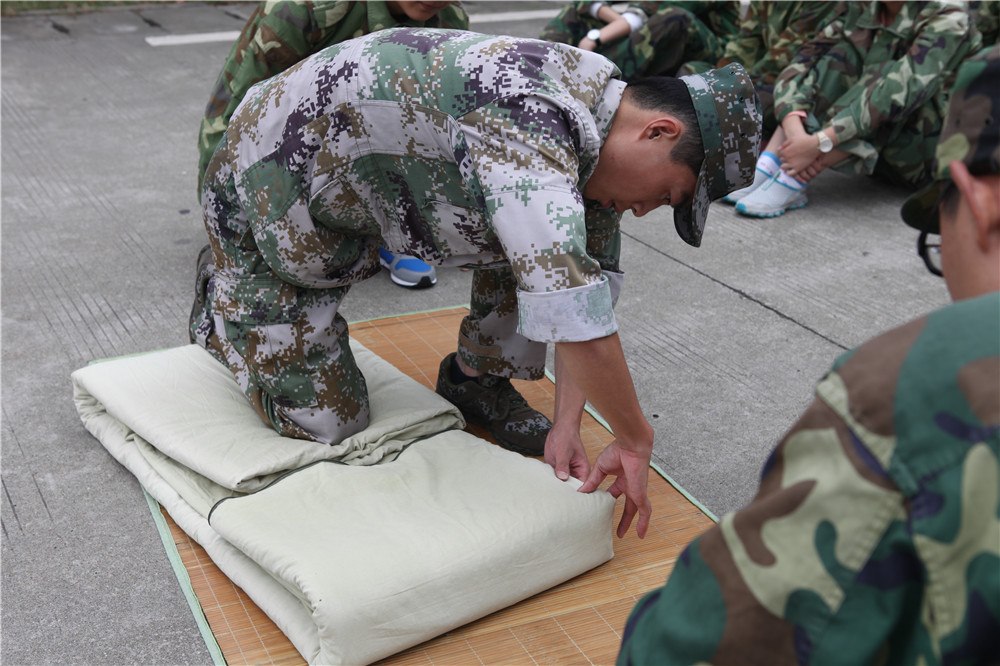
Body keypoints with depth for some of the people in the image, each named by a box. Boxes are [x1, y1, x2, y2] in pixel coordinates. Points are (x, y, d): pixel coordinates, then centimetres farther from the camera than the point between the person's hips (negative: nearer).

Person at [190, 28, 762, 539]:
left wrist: (567, 424, -11)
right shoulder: (529, 124, -36)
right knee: (328, 425, -1)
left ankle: (479, 382, 12)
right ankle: (223, 312, 22)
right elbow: (571, 306, -42)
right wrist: (635, 441, -29)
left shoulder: (597, 98, -7)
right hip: (271, 187, -8)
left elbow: (595, 278, -5)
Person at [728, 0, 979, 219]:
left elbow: (905, 88, -34)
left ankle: (790, 180, -37)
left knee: (893, 78, -31)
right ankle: (768, 167, -31)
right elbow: (806, 59, -16)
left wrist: (820, 142, -42)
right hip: (872, 149, 5)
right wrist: (794, 128, -35)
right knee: (840, 56, -17)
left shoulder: (947, 20, -19)